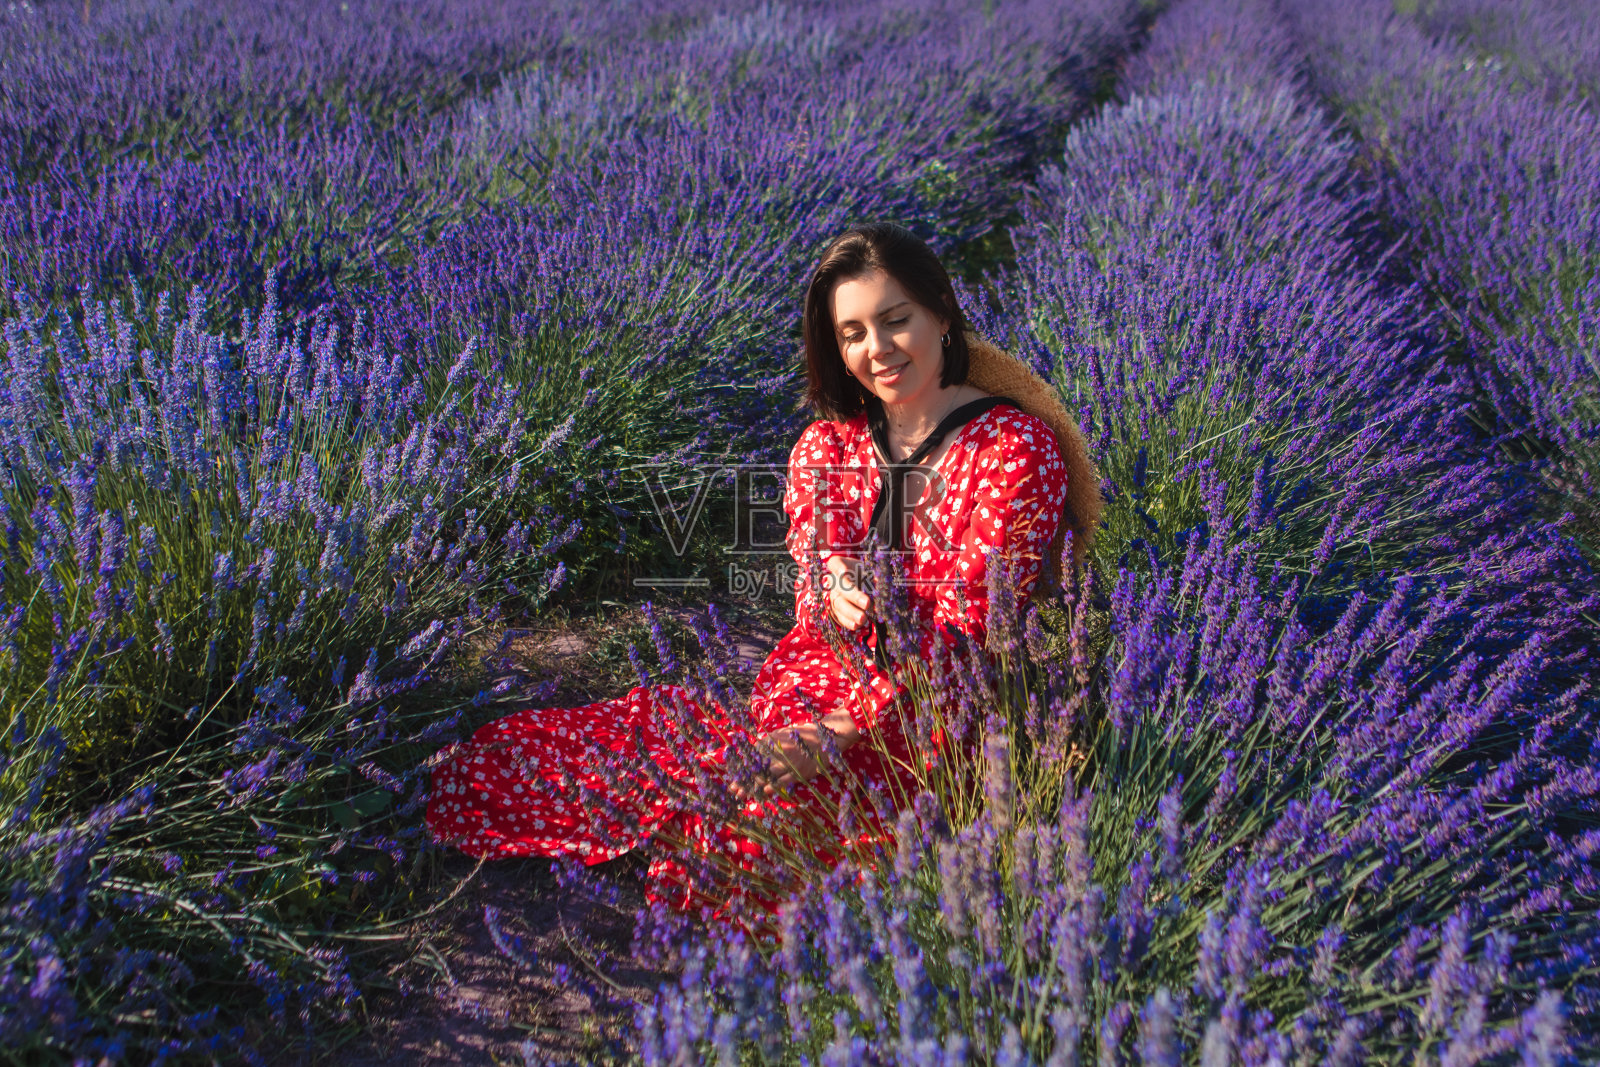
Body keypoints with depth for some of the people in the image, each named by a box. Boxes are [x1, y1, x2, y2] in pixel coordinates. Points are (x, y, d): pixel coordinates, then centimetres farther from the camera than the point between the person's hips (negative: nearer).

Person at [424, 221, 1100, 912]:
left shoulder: (1019, 446, -12)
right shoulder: (827, 444, 5)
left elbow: (966, 628, -18)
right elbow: (815, 584, 5)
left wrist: (838, 731, -28)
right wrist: (835, 592, -23)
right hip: (831, 678, 5)